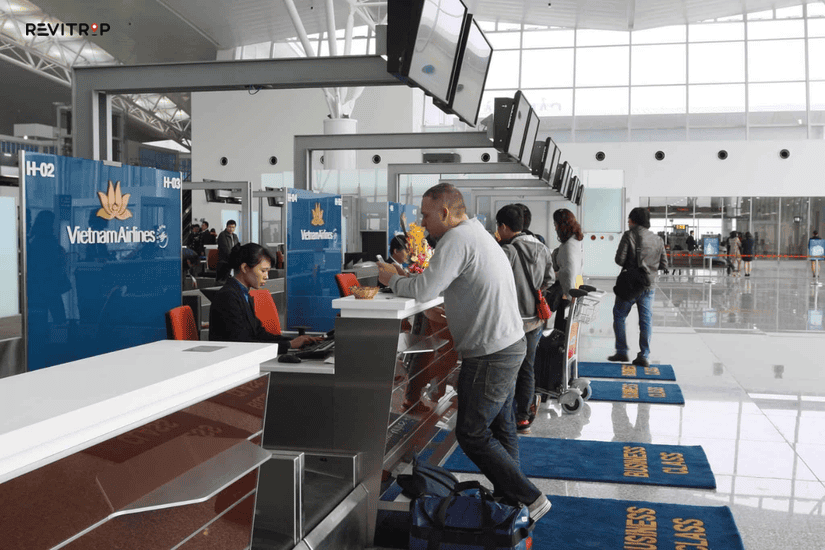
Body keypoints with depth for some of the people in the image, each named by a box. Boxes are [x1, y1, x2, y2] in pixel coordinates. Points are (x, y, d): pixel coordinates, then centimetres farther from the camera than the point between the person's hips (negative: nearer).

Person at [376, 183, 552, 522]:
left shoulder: (457, 239, -17)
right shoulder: (478, 234, 16)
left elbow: (423, 291, -24)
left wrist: (392, 279, -6)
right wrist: (408, 278, 10)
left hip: (491, 354, -10)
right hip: (510, 344, 10)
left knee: (472, 434, -1)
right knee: (500, 427, 18)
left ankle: (529, 499, 4)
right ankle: (509, 495, 29)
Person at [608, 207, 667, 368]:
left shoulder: (629, 235, -9)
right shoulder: (657, 239, 4)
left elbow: (619, 259, -14)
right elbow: (664, 265, 7)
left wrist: (630, 264, 7)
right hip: (648, 286, 4)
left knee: (619, 316, 10)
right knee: (646, 321, 8)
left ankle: (622, 351, 8)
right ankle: (644, 356, 7)